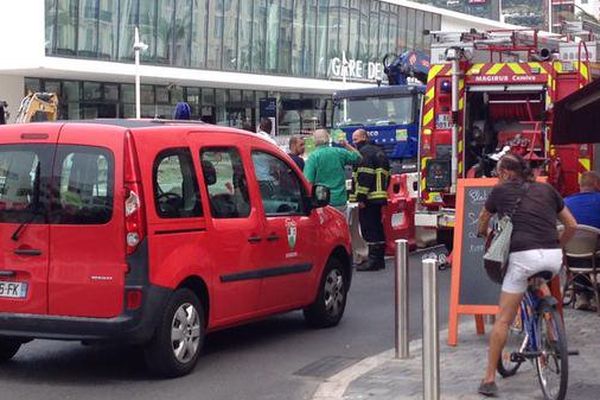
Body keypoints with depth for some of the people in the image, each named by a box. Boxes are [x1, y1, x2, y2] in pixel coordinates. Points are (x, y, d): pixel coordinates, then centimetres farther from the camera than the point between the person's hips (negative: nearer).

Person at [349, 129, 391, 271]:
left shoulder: (365, 152, -10)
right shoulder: (379, 152, 21)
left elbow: (364, 176, -20)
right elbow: (387, 176, 24)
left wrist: (361, 197, -21)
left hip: (369, 199, -10)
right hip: (379, 197, 10)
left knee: (369, 229, -9)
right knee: (377, 227, 14)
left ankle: (373, 259, -12)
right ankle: (380, 258, 19)